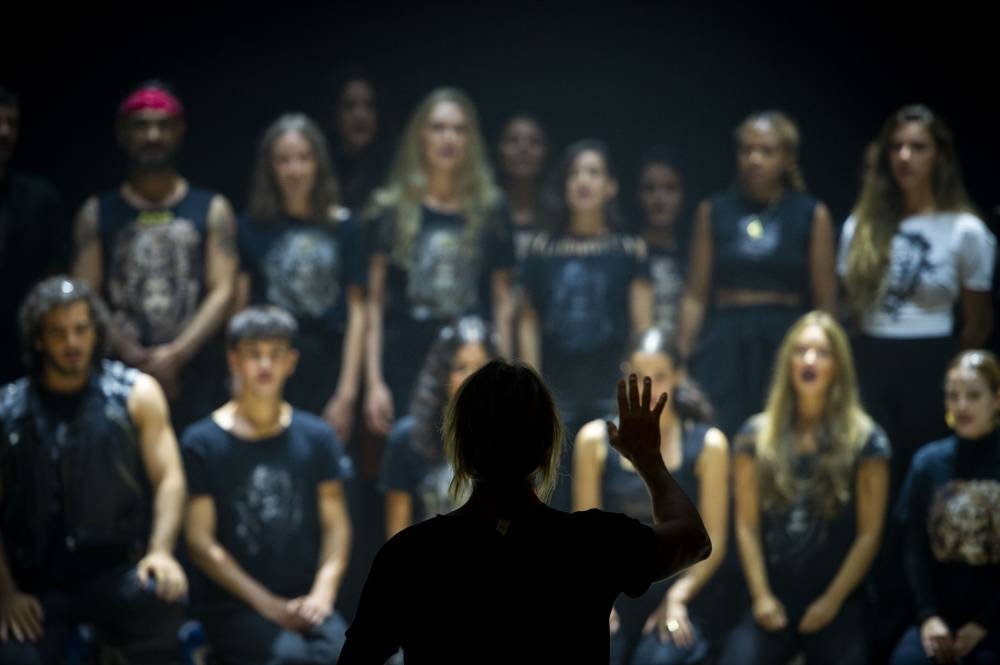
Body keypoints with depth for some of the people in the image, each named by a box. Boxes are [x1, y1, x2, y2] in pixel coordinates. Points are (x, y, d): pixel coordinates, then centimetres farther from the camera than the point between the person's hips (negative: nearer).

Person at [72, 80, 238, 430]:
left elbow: (222, 291, 1)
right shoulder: (97, 214, 12)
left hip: (193, 378, 0)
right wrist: (133, 356, -11)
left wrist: (176, 355, -12)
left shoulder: (211, 210, 11)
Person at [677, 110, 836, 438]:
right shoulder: (713, 212, 8)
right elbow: (695, 296, 6)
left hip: (786, 345, -1)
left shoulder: (812, 215, 4)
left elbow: (825, 301, 3)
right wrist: (681, 362, -1)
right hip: (725, 346, 1)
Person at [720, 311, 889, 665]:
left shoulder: (865, 440, 0)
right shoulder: (757, 436, 6)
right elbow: (747, 526, 3)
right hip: (773, 603, 1)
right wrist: (761, 596, -6)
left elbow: (869, 533, -3)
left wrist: (832, 601, -8)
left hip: (840, 607, -1)